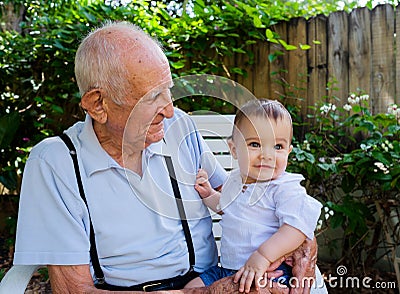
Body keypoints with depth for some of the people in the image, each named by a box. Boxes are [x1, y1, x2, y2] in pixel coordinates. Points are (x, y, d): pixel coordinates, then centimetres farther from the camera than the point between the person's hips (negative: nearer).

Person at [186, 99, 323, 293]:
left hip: (270, 272, -7)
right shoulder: (235, 180, 10)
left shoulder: (286, 189, -14)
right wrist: (208, 194, 14)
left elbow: (299, 225, -29)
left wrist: (263, 255, -34)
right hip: (226, 268, 7)